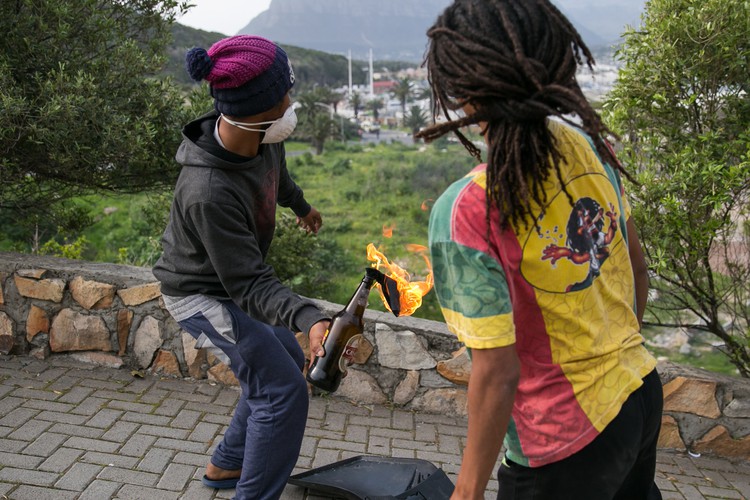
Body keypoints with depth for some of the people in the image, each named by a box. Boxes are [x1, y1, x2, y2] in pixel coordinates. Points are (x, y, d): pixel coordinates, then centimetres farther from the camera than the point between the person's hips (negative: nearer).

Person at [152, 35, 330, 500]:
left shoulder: (263, 139, -15)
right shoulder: (208, 193, -39)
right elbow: (249, 285, -32)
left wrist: (301, 205, 31)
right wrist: (311, 318, -45)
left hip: (232, 280, 9)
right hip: (204, 295, -9)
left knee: (286, 363, 19)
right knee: (284, 391, -9)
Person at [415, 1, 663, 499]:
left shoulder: (465, 213, -29)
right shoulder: (588, 141, -8)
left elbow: (498, 371, -24)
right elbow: (637, 268, 4)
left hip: (568, 443, -6)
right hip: (643, 393, 6)